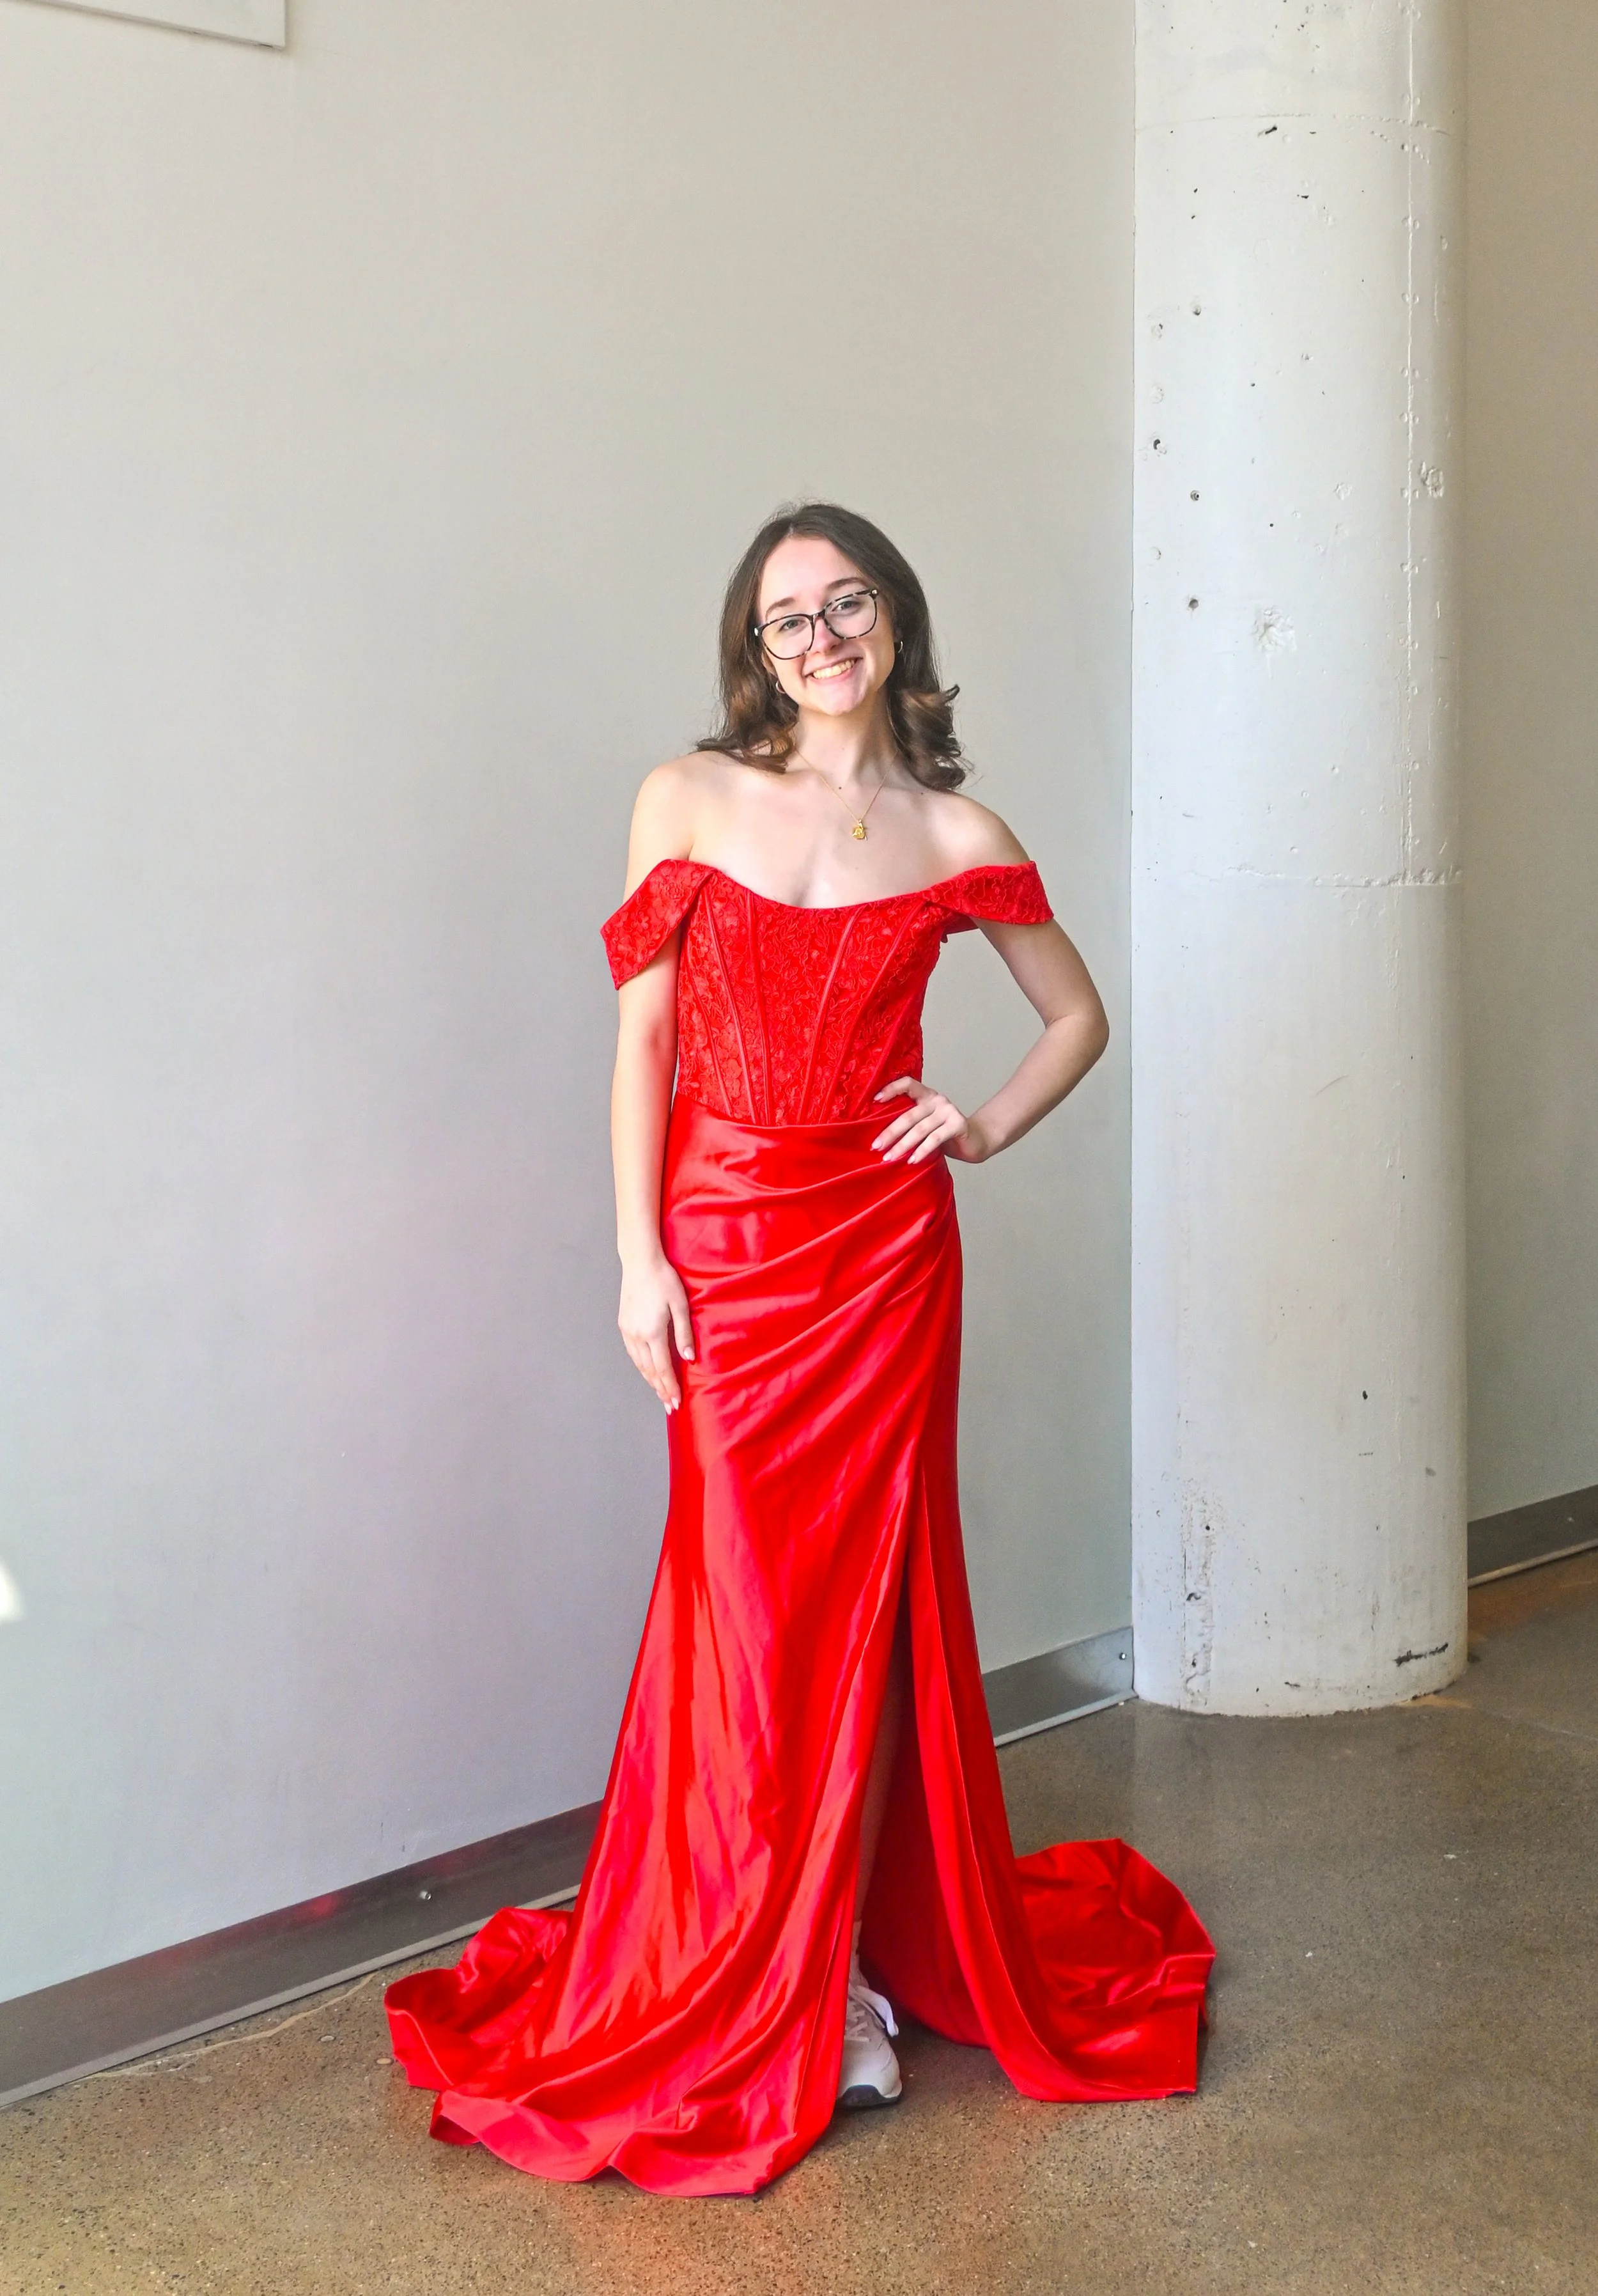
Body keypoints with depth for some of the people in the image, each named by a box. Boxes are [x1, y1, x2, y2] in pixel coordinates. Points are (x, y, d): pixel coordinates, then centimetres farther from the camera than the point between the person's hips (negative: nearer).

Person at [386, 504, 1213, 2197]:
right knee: (752, 1603, 2)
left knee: (863, 1595, 5)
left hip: (883, 1246, 1)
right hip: (725, 1235, -1)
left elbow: (1078, 1012, 17)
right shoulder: (687, 801, 2)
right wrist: (639, 1255, -6)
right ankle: (783, 1996, 17)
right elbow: (642, 1041, 0)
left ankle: (836, 1957, 21)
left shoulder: (953, 836, 5)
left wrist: (987, 1129, 2)